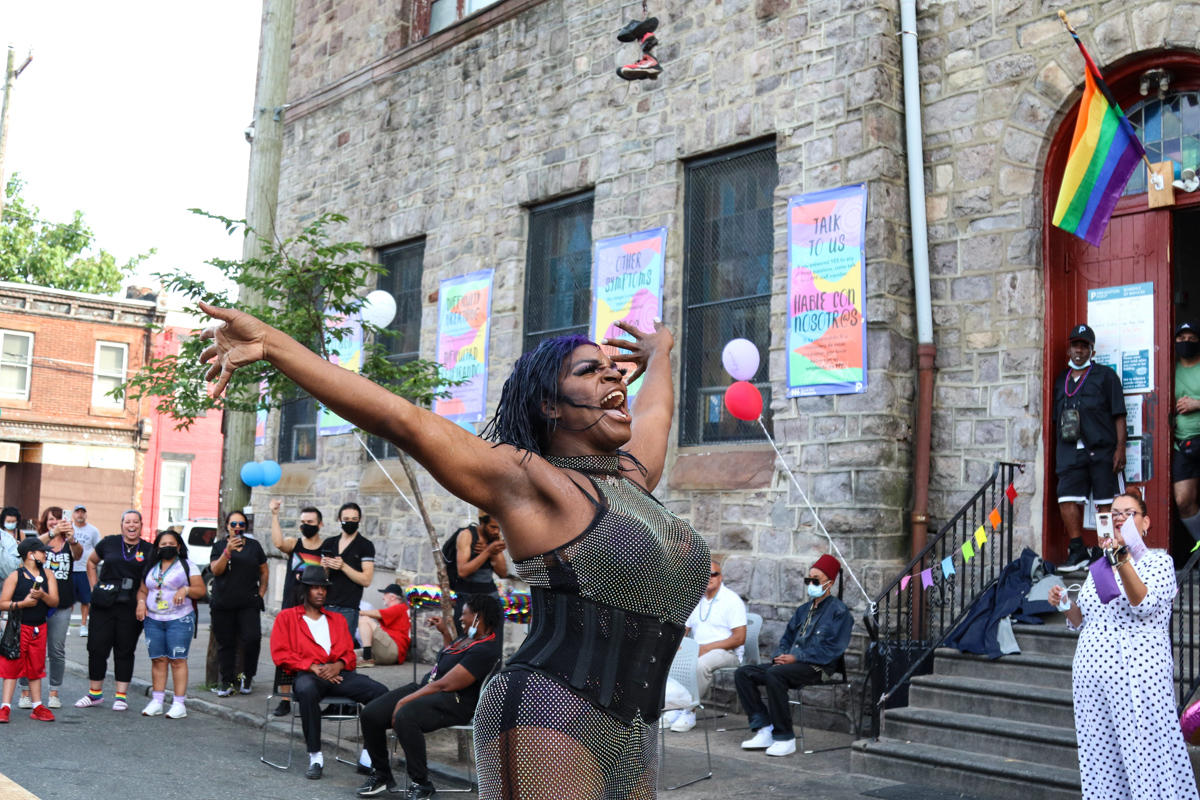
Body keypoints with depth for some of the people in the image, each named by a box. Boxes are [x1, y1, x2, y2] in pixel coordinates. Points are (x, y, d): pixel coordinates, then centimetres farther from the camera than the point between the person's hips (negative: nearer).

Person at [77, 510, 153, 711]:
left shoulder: (149, 550, 2)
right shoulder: (109, 543, 4)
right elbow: (91, 562, 19)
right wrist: (94, 586, 10)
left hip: (131, 609, -1)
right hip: (103, 604, 1)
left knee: (125, 651, 5)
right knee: (97, 647, 3)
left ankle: (121, 696, 14)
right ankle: (95, 693, 18)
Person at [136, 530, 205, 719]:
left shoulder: (187, 566, 4)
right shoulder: (151, 567, 16)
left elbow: (201, 590, -2)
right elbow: (142, 590, 20)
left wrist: (186, 590, -20)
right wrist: (141, 601, -1)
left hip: (180, 620, -4)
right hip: (153, 620, 4)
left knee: (177, 660, -6)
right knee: (158, 660, 4)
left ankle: (179, 703, -5)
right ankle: (156, 701, 10)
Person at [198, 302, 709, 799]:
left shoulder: (635, 475, 15)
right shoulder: (526, 481, -6)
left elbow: (656, 407, 37)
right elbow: (401, 419, -14)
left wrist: (659, 352, 56)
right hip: (549, 725, -7)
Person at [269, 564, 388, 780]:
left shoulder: (338, 619, 26)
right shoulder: (286, 617, 14)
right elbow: (280, 654, 2)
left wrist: (338, 665, -5)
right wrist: (313, 667, -10)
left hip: (338, 673, 4)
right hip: (307, 673, -3)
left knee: (380, 691, -24)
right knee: (307, 690, -42)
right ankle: (315, 756, -31)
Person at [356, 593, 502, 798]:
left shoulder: (484, 650, -20)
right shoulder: (470, 636, 11)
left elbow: (444, 685, -23)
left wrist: (405, 701, -22)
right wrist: (444, 631, 25)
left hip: (454, 702, -10)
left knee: (404, 717, -38)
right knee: (371, 714, -8)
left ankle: (421, 784, -22)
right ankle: (381, 774, 9)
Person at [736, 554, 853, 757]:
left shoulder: (838, 611, -3)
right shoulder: (804, 609, 21)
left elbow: (833, 649, -13)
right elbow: (787, 638, 25)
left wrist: (796, 658, -17)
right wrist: (780, 655, 1)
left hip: (818, 668, -8)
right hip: (791, 664, 8)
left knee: (774, 674, -35)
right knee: (743, 673, -8)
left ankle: (785, 738, -26)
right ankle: (764, 729, -11)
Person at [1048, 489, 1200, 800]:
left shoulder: (1158, 560, 1)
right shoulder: (1098, 567, 18)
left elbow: (1144, 605, -17)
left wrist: (1123, 560, -29)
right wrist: (1065, 603, 3)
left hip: (1137, 677, -6)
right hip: (1091, 675, 6)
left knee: (1144, 752, -9)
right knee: (1099, 758, 7)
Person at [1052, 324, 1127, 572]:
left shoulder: (1105, 375, 6)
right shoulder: (1061, 380, 18)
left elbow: (1118, 414, 0)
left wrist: (1120, 447, -9)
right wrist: (1057, 452, 13)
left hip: (1101, 450, -3)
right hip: (1069, 453, 4)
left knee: (1105, 502, -2)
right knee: (1067, 499, -6)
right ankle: (1077, 551, -1)